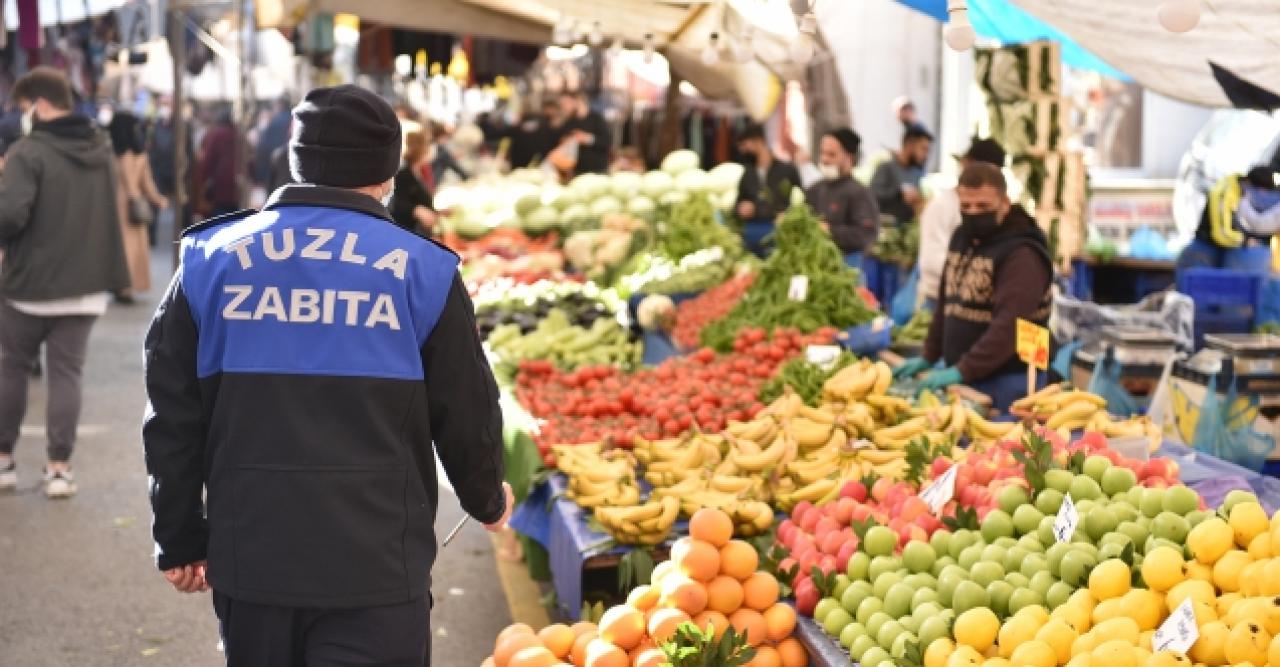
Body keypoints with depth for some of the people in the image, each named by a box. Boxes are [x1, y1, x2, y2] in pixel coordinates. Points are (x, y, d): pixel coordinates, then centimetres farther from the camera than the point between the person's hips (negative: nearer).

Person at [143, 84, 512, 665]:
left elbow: (173, 416, 5)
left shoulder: (212, 259, 3)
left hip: (248, 554, 3)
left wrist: (180, 540, 15)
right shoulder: (423, 269, -3)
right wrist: (487, 502, 22)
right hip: (375, 565, -3)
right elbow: (467, 416, 2)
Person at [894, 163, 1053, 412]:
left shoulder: (1021, 254, -15)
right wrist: (929, 356, 16)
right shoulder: (961, 239, 12)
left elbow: (1009, 326, -24)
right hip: (959, 374, 8)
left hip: (1004, 382, -8)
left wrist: (963, 371, -28)